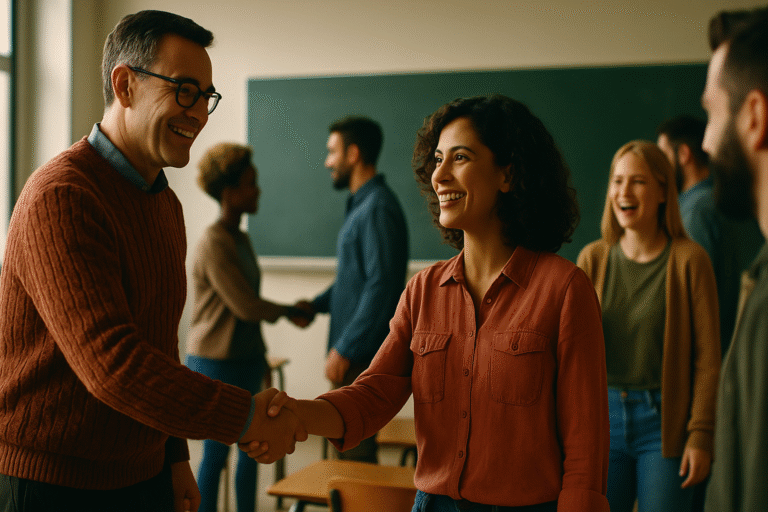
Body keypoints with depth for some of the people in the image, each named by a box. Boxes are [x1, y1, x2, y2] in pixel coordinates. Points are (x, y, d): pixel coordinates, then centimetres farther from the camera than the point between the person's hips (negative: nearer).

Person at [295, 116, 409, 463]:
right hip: (353, 353, 10)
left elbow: (381, 285, -23)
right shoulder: (360, 205, 16)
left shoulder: (379, 208, -16)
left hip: (362, 355, -10)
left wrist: (344, 349, -21)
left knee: (355, 453, -3)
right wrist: (316, 305, 16)